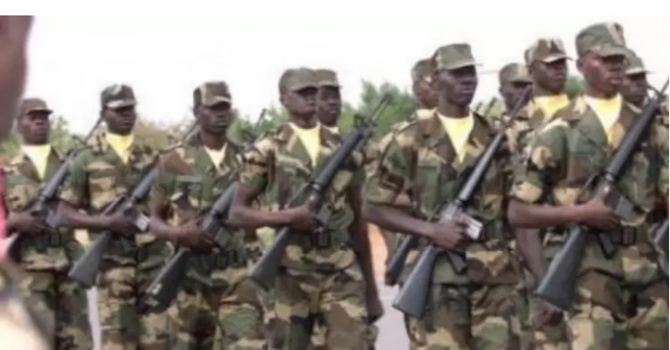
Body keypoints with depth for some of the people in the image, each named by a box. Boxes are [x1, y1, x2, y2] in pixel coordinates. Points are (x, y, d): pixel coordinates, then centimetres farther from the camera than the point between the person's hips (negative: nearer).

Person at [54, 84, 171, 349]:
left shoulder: (152, 157, 12)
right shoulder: (87, 160, 2)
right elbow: (64, 214, 0)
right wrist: (107, 221, -14)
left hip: (154, 260, 3)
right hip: (113, 264, -3)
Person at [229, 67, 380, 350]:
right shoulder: (268, 150, 2)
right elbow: (237, 213, -1)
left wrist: (370, 285, 15)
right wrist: (288, 216, -17)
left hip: (343, 273, 2)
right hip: (291, 275, -2)